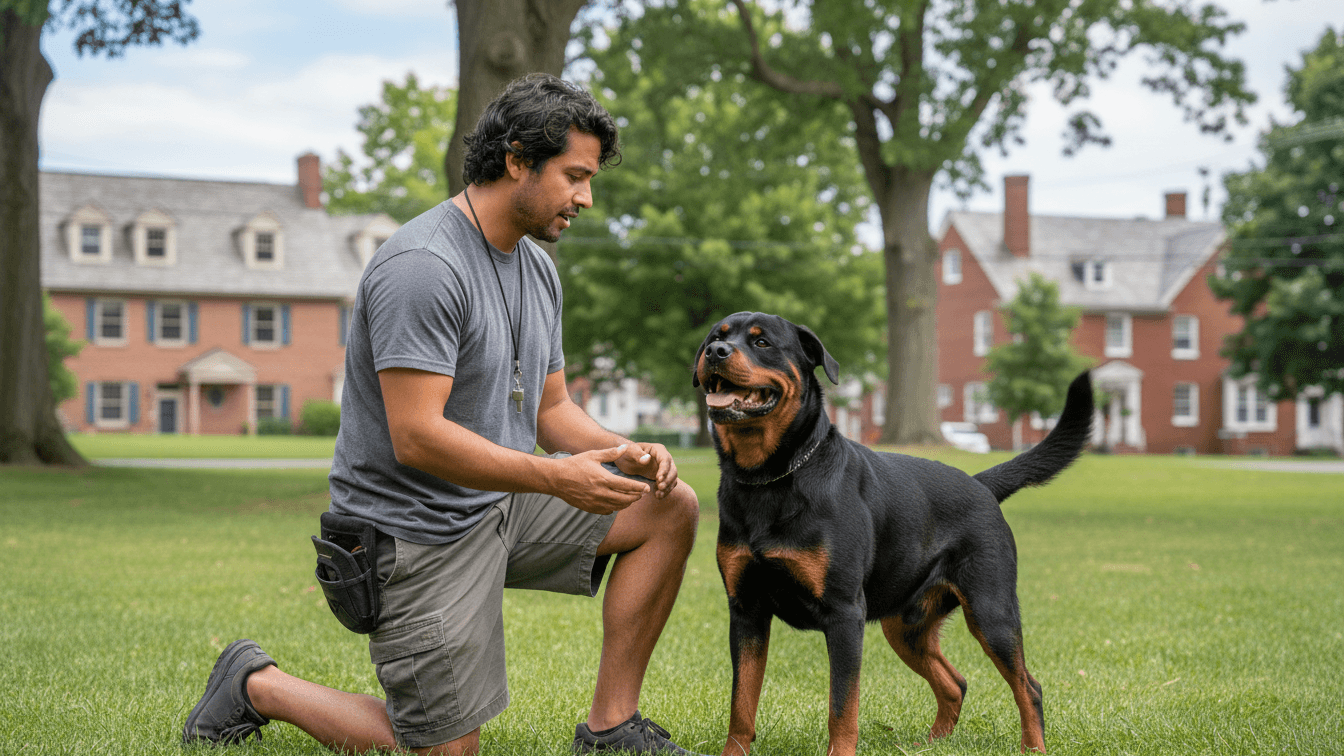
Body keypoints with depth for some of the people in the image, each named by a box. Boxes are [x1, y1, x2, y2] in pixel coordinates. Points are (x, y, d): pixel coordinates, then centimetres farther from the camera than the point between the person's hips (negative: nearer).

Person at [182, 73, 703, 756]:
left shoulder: (537, 268, 9)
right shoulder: (423, 267, -23)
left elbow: (549, 407, 13)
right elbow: (417, 438, -28)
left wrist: (624, 451, -7)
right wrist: (560, 478, -31)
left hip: (502, 503, 9)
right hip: (419, 533, -9)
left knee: (670, 506, -2)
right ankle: (257, 686, 18)